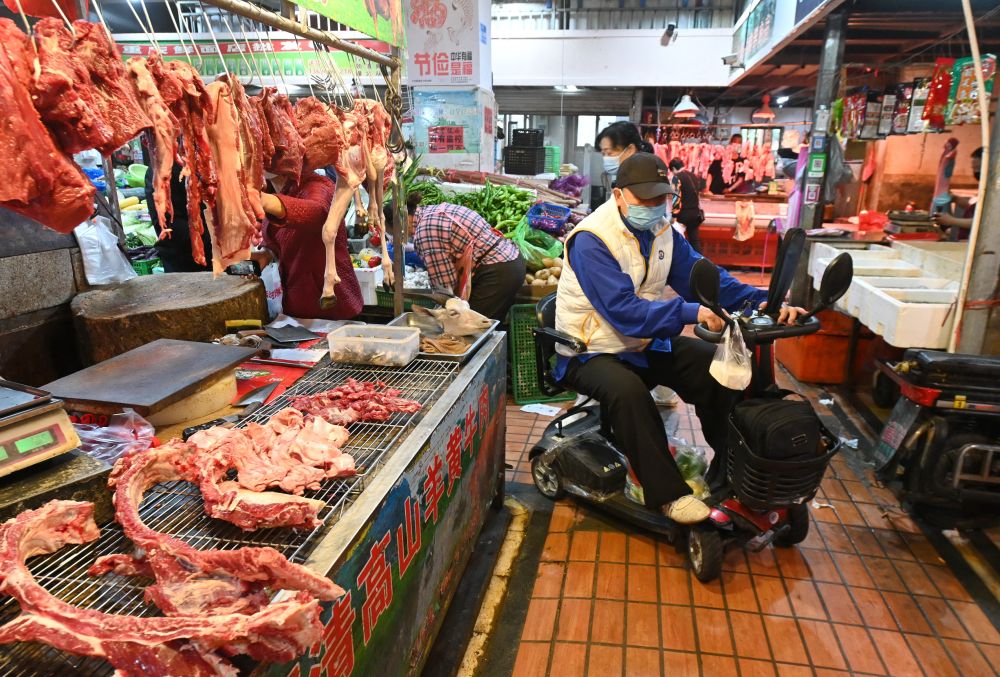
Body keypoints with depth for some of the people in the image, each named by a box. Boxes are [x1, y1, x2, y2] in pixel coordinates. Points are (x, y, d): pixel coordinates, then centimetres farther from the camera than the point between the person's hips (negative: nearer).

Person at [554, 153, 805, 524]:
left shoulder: (662, 231, 4)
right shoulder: (590, 240, -21)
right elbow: (623, 310, -33)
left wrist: (761, 301, -20)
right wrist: (692, 313, -44)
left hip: (647, 342, 8)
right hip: (591, 352, -7)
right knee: (628, 389, -37)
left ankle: (730, 470, 12)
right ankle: (667, 493, -21)